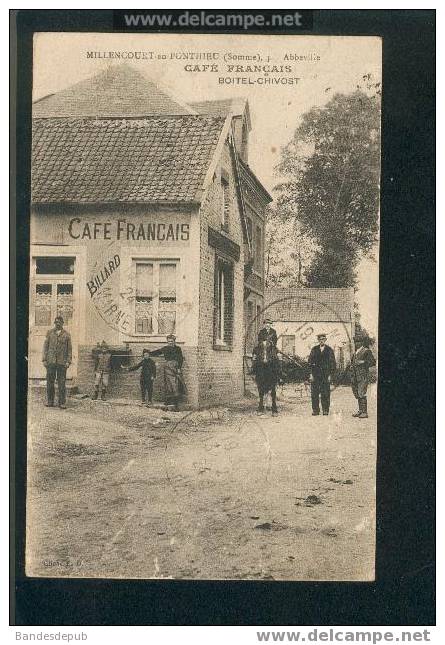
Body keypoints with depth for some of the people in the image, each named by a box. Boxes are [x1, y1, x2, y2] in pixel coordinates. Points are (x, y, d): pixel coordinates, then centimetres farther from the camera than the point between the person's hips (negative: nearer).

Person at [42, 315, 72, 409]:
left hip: (62, 362, -1)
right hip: (51, 361, 1)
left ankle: (62, 402, 4)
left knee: (62, 383, -1)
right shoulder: (50, 333, 9)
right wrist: (44, 359, 1)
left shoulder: (66, 335, 6)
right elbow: (45, 346, 9)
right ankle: (50, 401, 12)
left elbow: (69, 349, 6)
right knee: (50, 382, 4)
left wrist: (68, 361, -3)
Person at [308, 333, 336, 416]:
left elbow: (333, 363, 5)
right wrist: (311, 373, -3)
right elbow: (309, 361, 9)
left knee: (325, 393, -2)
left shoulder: (329, 350, 7)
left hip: (326, 375, -1)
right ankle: (315, 410, 4)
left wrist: (330, 375, -2)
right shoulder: (314, 349, 11)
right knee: (314, 393, -2)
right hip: (315, 374, 1)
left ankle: (325, 410, 6)